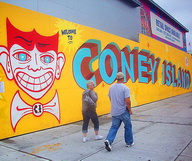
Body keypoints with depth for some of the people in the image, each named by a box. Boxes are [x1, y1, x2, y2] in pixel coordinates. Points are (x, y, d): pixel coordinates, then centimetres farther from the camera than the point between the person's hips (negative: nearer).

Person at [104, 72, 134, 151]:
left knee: (114, 127, 11)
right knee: (128, 126, 15)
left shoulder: (111, 87, 4)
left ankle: (108, 140, -8)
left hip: (114, 111, 5)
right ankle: (129, 142, 27)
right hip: (123, 112, -4)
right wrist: (130, 110, -5)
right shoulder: (125, 88, -15)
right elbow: (127, 101, -20)